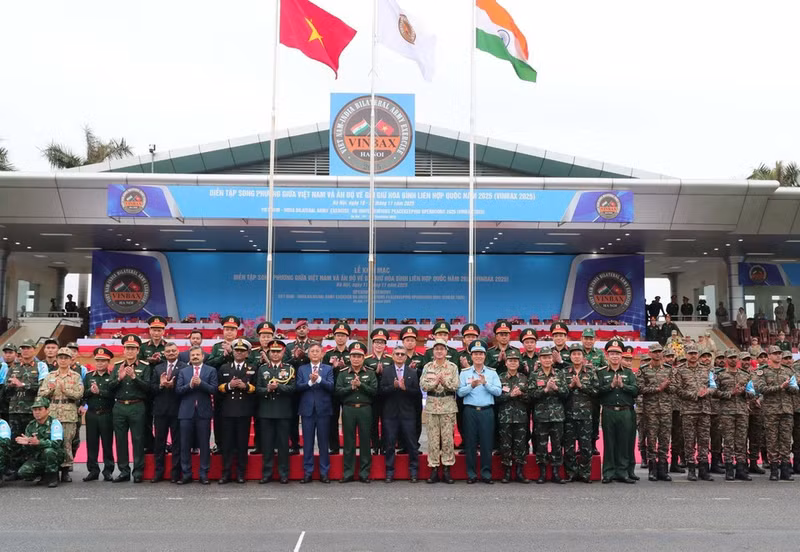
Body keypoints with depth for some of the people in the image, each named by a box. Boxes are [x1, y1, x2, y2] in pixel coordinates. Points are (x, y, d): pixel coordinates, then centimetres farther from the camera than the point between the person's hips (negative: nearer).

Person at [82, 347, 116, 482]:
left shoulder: (112, 377, 0)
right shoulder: (88, 376, 13)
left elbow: (114, 394, -13)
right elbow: (82, 394, 5)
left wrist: (99, 392, -17)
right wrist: (90, 391, -13)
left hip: (106, 415, -4)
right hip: (91, 414, 4)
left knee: (107, 444, 1)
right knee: (91, 443, 6)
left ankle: (108, 471, 8)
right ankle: (93, 470, 14)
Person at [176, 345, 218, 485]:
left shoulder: (211, 370, 6)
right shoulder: (183, 372, 12)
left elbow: (214, 389, -5)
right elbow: (178, 390, 1)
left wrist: (200, 383, -17)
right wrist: (190, 385, -14)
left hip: (203, 411, -2)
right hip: (186, 412, 2)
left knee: (204, 445, 2)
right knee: (185, 445, 4)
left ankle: (203, 474, 9)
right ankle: (186, 474, 12)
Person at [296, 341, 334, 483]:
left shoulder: (328, 369, 6)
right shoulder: (302, 369, 10)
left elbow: (331, 387, -7)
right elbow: (298, 387, -1)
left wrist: (319, 379, -20)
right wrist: (310, 382, -16)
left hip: (323, 409, -1)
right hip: (307, 409, 1)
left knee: (323, 442, 3)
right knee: (307, 442, 4)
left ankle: (324, 472, 10)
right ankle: (307, 472, 11)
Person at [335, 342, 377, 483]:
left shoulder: (370, 374, 8)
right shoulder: (343, 374, 9)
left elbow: (374, 390, -4)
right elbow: (338, 391, -2)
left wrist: (360, 385, -12)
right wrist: (351, 387, -12)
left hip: (365, 409, 0)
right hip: (348, 409, 0)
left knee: (365, 441, 2)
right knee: (349, 442, 3)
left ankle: (364, 473, 9)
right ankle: (348, 473, 9)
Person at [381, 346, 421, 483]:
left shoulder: (412, 373, 7)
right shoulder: (386, 371, 5)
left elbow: (417, 392, 0)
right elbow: (381, 390, -4)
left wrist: (405, 388, -15)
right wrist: (394, 386, -18)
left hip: (408, 413, 0)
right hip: (390, 413, 0)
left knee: (411, 444, 3)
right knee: (389, 444, 4)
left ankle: (413, 471, 12)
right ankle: (389, 472, 13)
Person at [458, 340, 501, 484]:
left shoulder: (492, 373, 7)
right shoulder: (464, 373, 5)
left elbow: (498, 391, -4)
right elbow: (460, 392, -4)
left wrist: (485, 383, -16)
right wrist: (471, 386, -20)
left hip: (487, 411, 0)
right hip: (470, 411, 0)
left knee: (487, 442, 1)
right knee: (470, 442, 3)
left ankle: (486, 473, 10)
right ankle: (471, 473, 11)